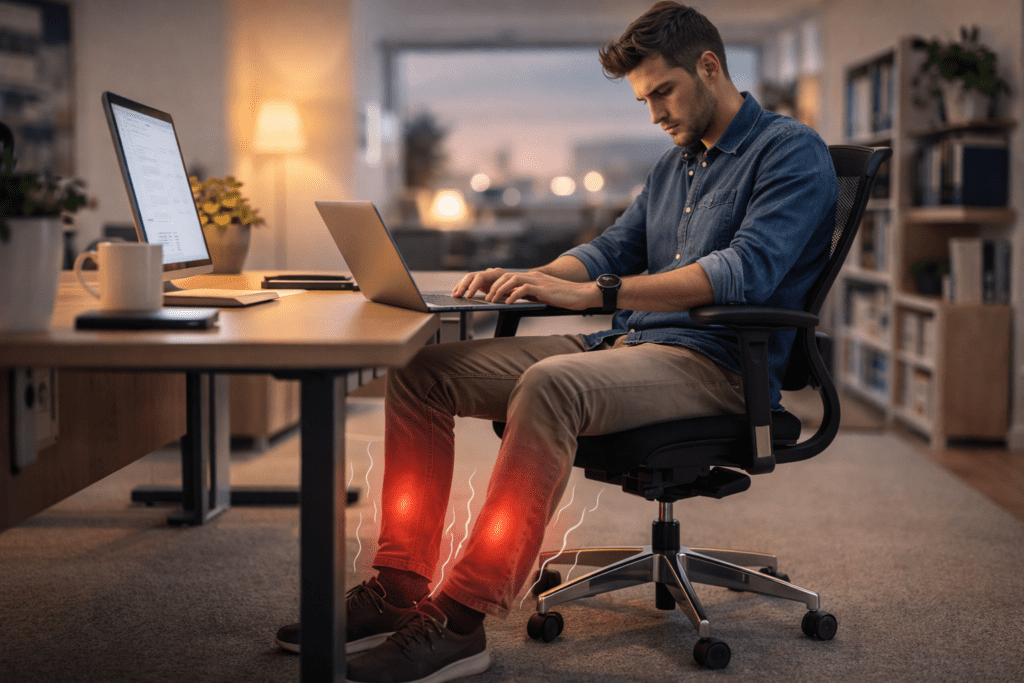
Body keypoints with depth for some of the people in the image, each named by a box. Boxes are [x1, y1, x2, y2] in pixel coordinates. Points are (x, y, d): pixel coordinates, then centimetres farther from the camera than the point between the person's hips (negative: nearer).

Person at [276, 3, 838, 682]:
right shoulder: (675, 164, 23)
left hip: (716, 363, -9)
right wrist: (530, 280, 2)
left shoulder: (791, 152, -6)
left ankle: (459, 619, -34)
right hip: (625, 345, 9)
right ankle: (399, 589, -4)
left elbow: (745, 272, -21)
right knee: (420, 371, -3)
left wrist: (591, 294, -26)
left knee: (550, 385, -39)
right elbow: (613, 249, 25)